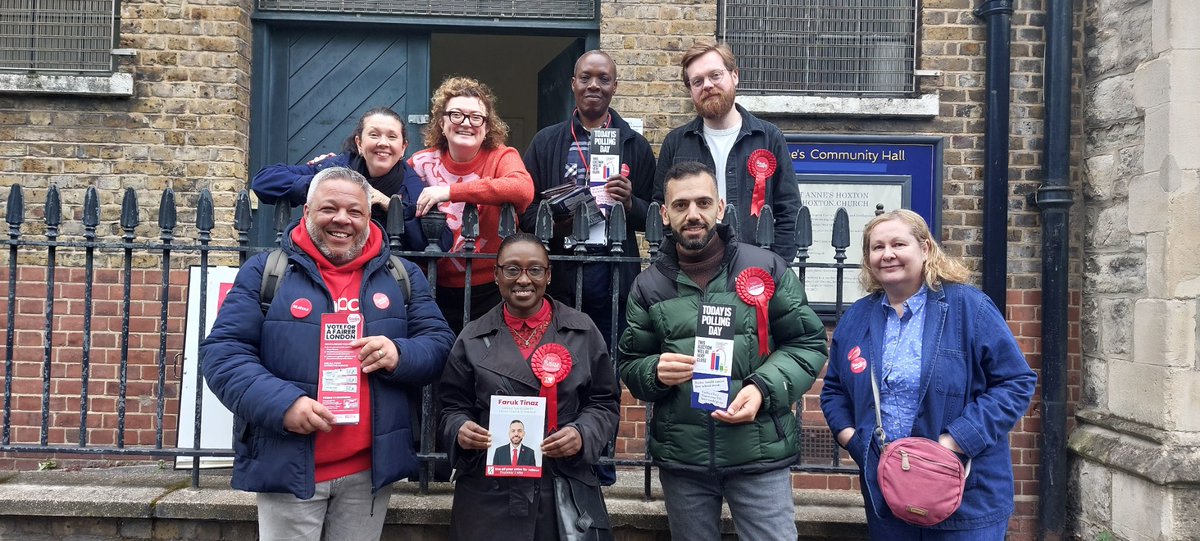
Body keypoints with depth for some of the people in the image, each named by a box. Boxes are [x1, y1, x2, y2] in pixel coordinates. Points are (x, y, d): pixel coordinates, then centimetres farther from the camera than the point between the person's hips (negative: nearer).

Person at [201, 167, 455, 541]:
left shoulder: (402, 275, 8)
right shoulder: (266, 271, 1)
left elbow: (439, 342, 7)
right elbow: (222, 353, -5)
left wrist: (400, 356, -16)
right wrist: (281, 403, -20)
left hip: (370, 468, 3)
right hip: (288, 466, -2)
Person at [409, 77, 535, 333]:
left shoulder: (502, 157, -5)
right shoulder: (422, 163, 1)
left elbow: (523, 189, -27)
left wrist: (451, 191, -28)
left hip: (491, 290, -2)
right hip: (439, 291, 2)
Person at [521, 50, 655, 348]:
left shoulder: (635, 145, 10)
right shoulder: (546, 142, 10)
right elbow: (525, 211, 7)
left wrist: (630, 203, -10)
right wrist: (553, 223, -13)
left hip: (615, 275, 0)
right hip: (558, 272, 0)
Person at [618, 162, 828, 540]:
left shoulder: (766, 268, -1)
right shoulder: (648, 285, 5)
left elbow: (808, 343, 1)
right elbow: (629, 365, 9)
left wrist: (763, 388, -15)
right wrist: (655, 372, -14)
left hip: (759, 453, -2)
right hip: (680, 458, 2)